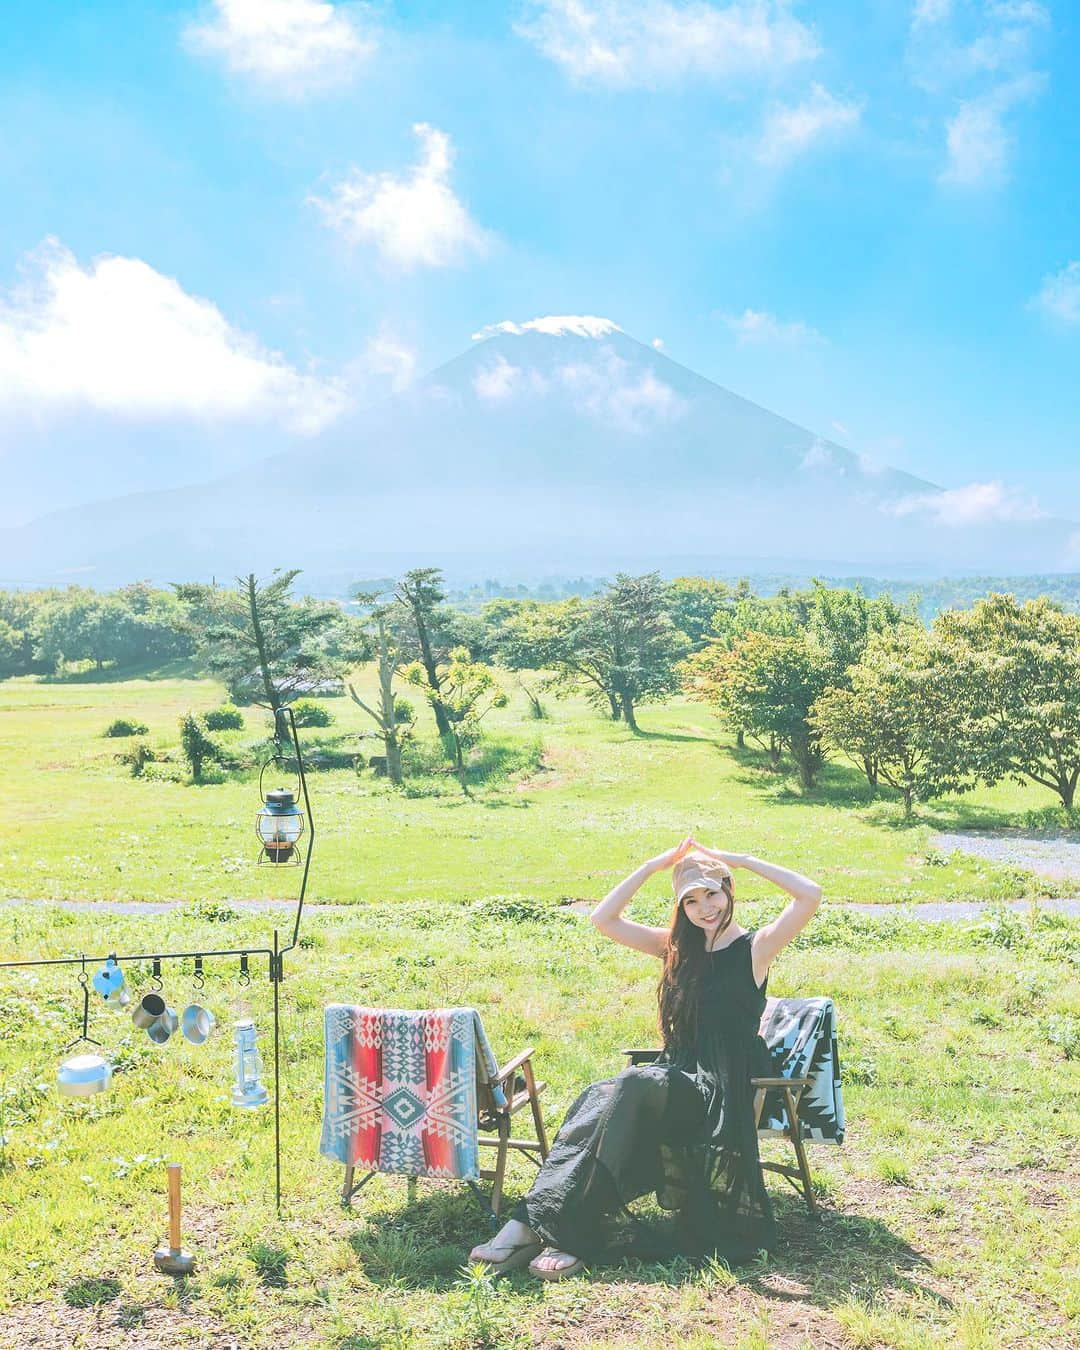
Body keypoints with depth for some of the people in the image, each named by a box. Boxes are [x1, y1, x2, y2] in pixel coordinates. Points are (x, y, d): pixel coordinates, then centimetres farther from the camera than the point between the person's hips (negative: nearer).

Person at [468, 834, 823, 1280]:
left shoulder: (756, 947, 0)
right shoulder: (677, 947, 14)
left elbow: (810, 895, -16)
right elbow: (603, 918, 8)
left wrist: (741, 860, -9)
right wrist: (656, 864, 4)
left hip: (726, 1089, -5)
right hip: (678, 1077, 5)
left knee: (627, 1090, -32)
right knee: (600, 1097, -27)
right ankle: (533, 1222, -36)